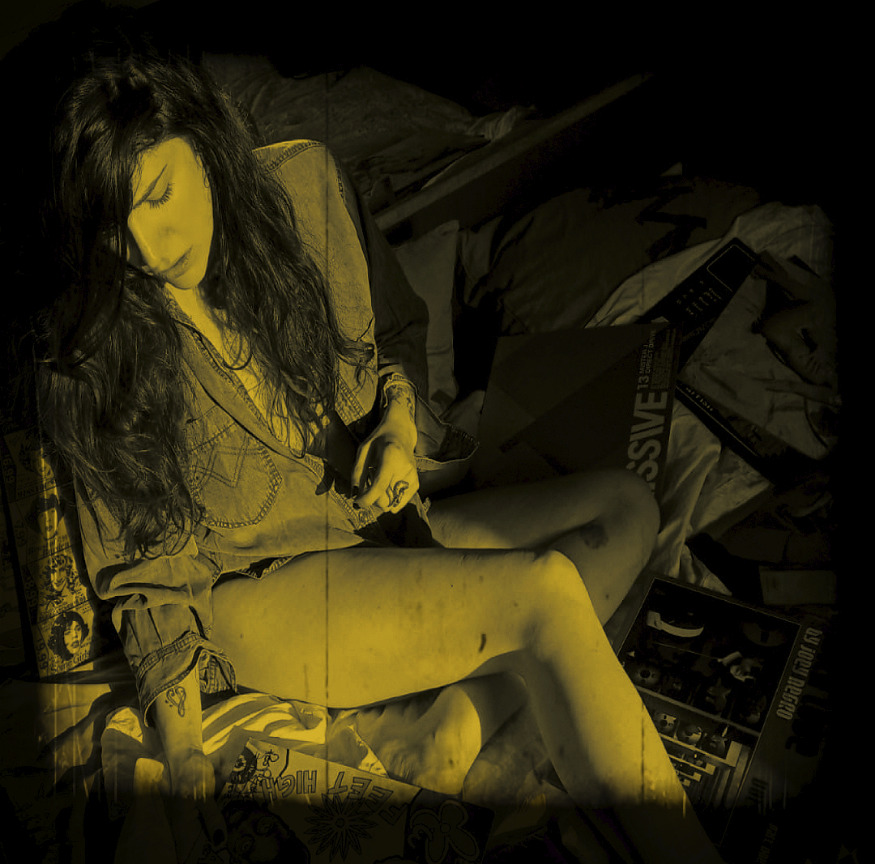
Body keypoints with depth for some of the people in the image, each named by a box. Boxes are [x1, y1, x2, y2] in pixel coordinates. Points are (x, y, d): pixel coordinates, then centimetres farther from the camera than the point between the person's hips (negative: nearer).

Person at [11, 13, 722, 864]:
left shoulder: (302, 188, -7)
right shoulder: (85, 358, -13)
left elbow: (397, 330, 11)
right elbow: (146, 567, -4)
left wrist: (400, 416, -10)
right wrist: (182, 755, -9)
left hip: (386, 527, 6)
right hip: (255, 598, -5)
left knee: (625, 508, -8)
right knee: (545, 591, -27)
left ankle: (468, 713, -20)